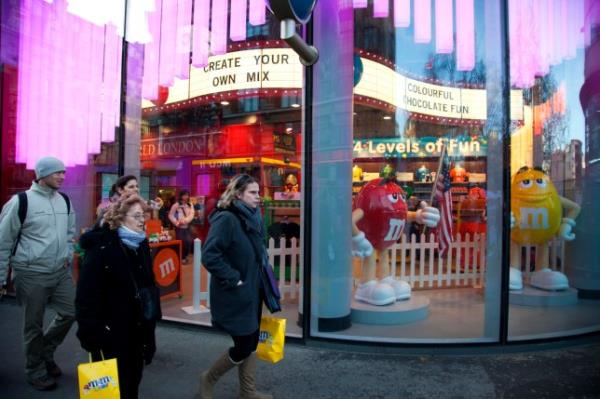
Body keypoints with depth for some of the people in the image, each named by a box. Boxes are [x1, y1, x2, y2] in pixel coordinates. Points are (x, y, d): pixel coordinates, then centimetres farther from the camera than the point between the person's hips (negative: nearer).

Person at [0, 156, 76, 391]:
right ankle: (35, 371, 29)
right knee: (34, 325, 8)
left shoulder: (65, 201, 6)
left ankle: (46, 353, 35)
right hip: (32, 274, -5)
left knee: (70, 312, 9)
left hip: (61, 272, 5)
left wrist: (67, 258, 9)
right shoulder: (21, 202, -11)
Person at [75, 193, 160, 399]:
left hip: (138, 329, 7)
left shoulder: (141, 244, 7)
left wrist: (152, 318, 12)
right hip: (111, 332, -6)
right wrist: (91, 331, -21)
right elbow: (86, 294, -20)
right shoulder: (101, 248, -17)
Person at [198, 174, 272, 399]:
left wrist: (262, 280, 10)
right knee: (243, 347, 2)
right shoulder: (226, 219, -20)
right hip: (234, 296, -8)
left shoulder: (252, 218, 6)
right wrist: (233, 279, -21)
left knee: (251, 343, 16)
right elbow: (209, 256, -26)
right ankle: (208, 379, 27)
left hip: (251, 292, 8)